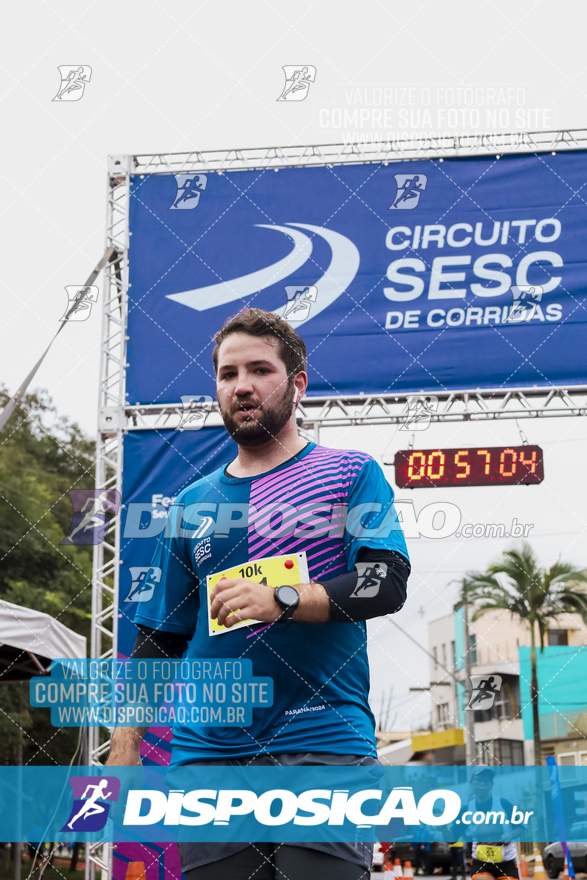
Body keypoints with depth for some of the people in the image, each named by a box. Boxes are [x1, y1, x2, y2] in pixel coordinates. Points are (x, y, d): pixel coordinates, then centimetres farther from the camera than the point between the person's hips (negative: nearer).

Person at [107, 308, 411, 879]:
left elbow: (387, 583, -7)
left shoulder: (351, 474, 7)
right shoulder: (192, 504, 16)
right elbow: (159, 638, 18)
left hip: (323, 746, -3)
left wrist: (280, 600, -20)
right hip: (207, 752, 3)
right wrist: (125, 745, 9)